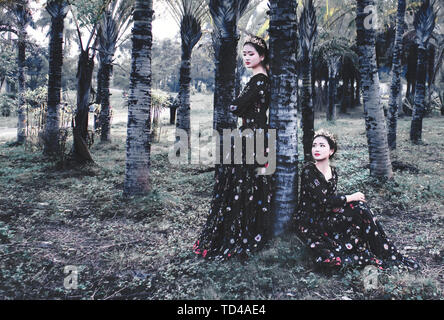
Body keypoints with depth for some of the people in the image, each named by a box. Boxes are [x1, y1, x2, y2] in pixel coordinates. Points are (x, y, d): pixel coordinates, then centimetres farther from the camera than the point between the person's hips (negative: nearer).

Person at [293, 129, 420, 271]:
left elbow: (333, 200, 11)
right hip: (308, 224, -7)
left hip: (325, 219, 7)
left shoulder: (333, 172, 9)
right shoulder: (308, 170, -14)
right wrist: (351, 197, -11)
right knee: (360, 210, -21)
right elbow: (323, 200, -20)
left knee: (359, 207, -16)